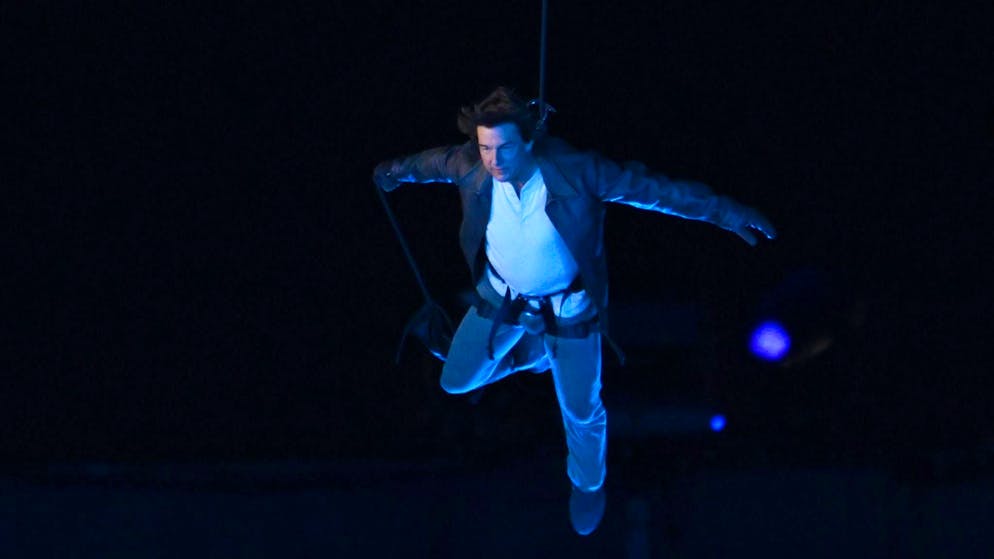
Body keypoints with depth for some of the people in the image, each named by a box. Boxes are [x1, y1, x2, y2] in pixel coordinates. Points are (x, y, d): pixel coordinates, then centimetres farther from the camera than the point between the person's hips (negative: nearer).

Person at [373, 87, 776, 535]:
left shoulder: (575, 172, -35)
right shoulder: (470, 166, -25)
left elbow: (650, 187, -27)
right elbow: (435, 160, 0)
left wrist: (725, 213, -26)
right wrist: (396, 171, 21)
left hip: (568, 307, -3)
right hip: (501, 297, 3)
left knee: (581, 410, 12)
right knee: (456, 381, 15)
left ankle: (588, 482, 46)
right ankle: (531, 352, 44)